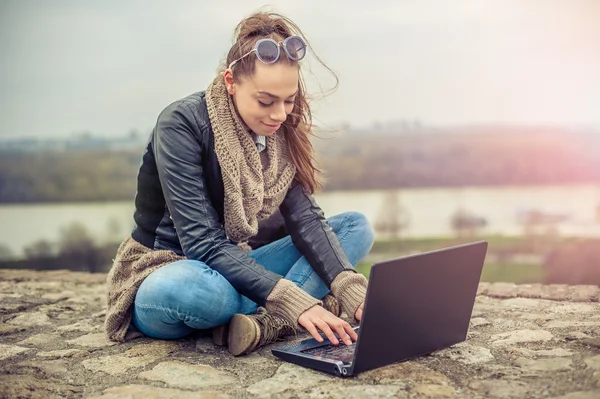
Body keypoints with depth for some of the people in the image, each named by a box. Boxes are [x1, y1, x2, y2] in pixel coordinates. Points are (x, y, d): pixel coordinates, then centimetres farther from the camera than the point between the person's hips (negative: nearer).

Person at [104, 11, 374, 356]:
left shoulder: (280, 132, -2)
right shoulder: (182, 124, -21)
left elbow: (305, 218, -10)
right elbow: (202, 243, -27)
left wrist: (352, 290, -27)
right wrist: (292, 299, -36)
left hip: (236, 265, 7)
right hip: (165, 272, -6)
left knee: (357, 227, -7)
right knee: (191, 288, -43)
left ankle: (265, 321, -26)